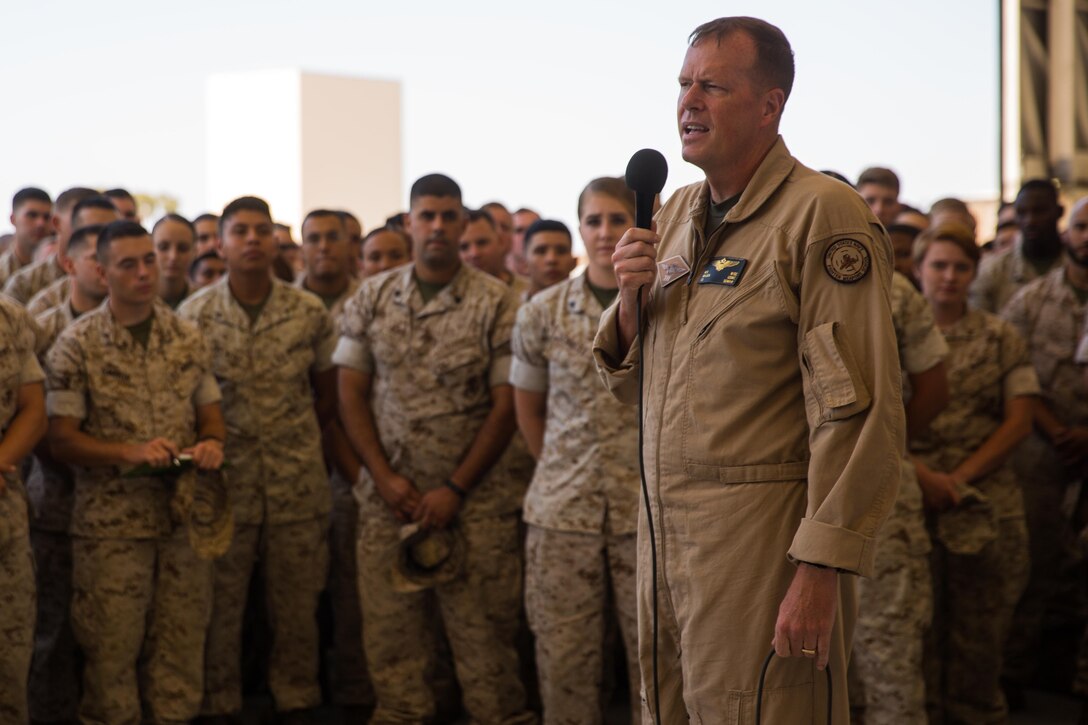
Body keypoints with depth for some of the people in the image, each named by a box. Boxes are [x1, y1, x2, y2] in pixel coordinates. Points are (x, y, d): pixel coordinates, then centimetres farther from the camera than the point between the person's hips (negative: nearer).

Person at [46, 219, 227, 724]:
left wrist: (212, 443, -9)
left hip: (185, 515, 4)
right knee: (112, 650, 3)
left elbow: (210, 413, 14)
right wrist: (133, 451, -20)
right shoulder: (77, 345, -6)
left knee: (181, 645, 10)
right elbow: (61, 440, -7)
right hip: (111, 520, -4)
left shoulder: (187, 338, 7)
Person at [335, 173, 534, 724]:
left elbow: (506, 406, -4)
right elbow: (352, 394, 7)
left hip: (473, 498, -2)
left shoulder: (494, 302, -2)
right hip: (388, 496, 3)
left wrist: (455, 489, -9)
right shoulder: (371, 298, 7)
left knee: (483, 631, 0)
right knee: (388, 629, 5)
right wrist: (385, 477, -4)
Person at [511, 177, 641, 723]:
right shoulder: (542, 313, 3)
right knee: (563, 656, 7)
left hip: (650, 508, -1)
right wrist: (556, 471, 11)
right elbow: (527, 407, 12)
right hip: (561, 508, 1)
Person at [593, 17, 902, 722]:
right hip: (665, 527, 7)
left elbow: (858, 409, -16)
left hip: (763, 537, -7)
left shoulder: (824, 214, -11)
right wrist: (631, 297, -2)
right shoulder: (678, 213, 13)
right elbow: (630, 382, 18)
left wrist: (820, 570, -20)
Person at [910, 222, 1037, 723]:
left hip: (986, 503, 1)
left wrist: (959, 478, -8)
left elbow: (1018, 420, 3)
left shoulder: (1000, 338, 10)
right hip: (910, 498, -1)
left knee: (981, 622, 2)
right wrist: (923, 475, -12)